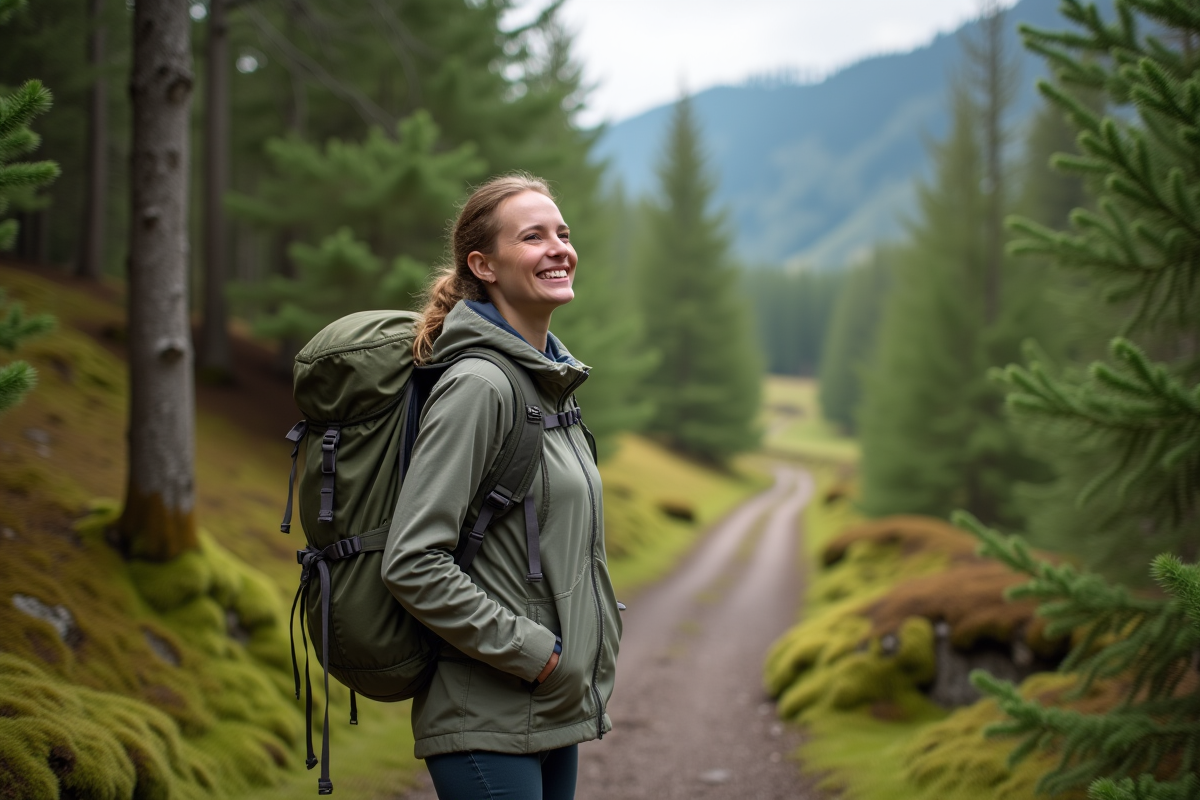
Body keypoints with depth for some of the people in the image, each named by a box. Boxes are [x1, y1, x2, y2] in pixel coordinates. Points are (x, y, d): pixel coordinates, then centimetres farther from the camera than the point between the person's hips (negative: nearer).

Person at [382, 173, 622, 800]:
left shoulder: (552, 383, 12)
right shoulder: (478, 385, -16)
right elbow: (412, 565, -21)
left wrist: (580, 666, 13)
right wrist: (530, 652, -18)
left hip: (553, 713, 9)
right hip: (488, 724, -9)